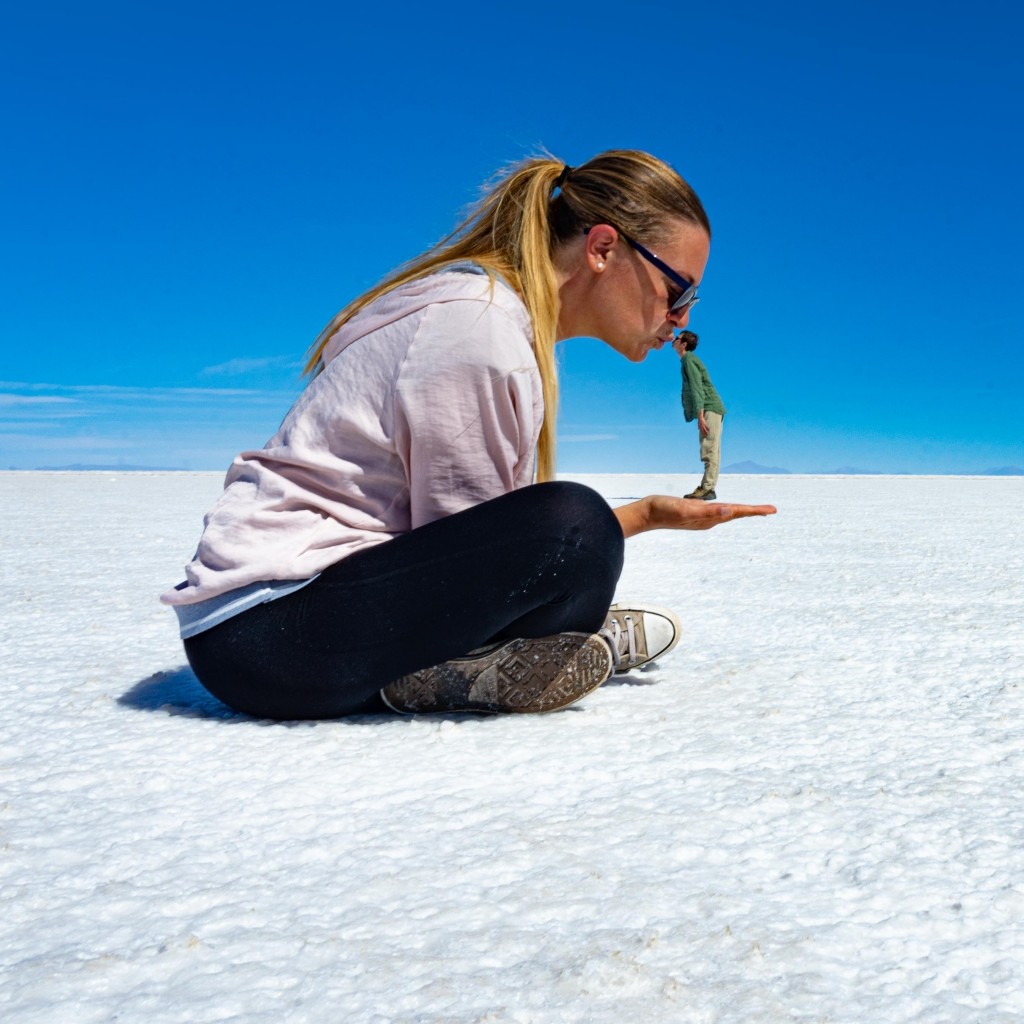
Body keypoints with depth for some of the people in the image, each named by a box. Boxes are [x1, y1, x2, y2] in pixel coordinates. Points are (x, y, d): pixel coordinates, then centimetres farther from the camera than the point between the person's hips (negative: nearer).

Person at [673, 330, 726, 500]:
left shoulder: (689, 361, -9)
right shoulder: (688, 360, 21)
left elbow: (697, 390, -18)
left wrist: (700, 416, -23)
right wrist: (700, 416, 21)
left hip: (709, 409, -10)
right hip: (709, 411, 10)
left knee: (710, 451, -14)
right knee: (710, 452, 8)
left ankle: (707, 489, -19)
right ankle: (706, 488, 10)